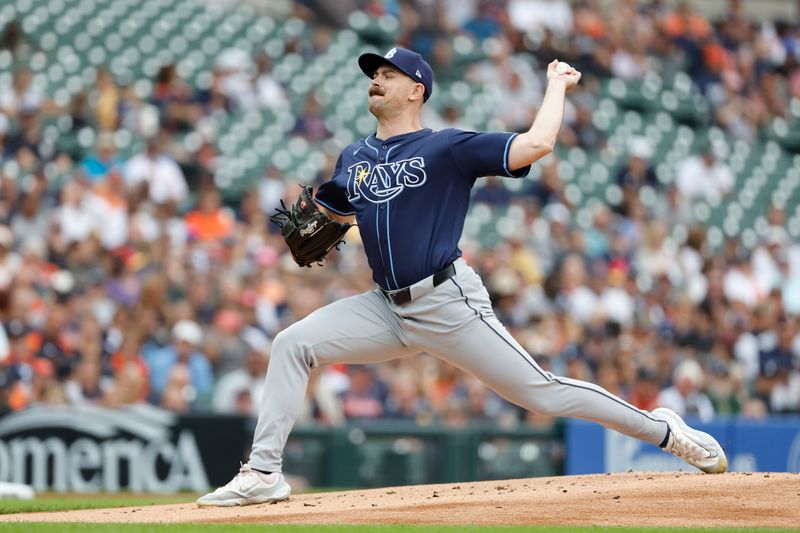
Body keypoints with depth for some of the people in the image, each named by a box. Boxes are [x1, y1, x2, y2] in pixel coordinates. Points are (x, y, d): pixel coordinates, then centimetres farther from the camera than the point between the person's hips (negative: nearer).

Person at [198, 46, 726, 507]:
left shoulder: (448, 148, -5)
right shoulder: (354, 158, 14)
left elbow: (536, 145, -15)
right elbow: (330, 211, 31)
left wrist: (557, 85, -4)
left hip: (449, 304, -6)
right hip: (389, 309, 6)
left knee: (540, 391, -7)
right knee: (292, 344, -9)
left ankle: (663, 430, 7)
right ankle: (263, 473, -7)